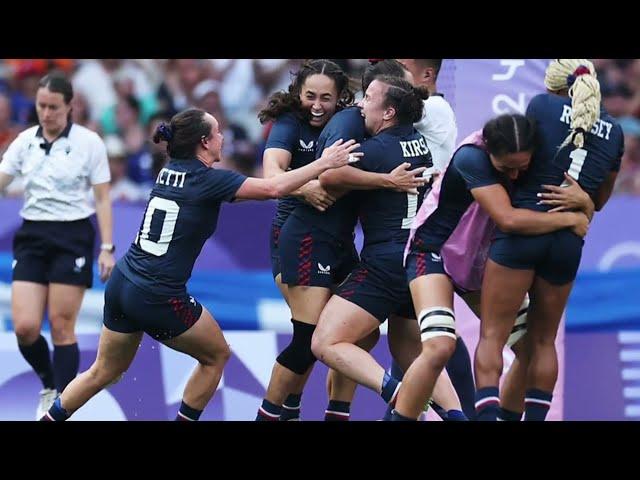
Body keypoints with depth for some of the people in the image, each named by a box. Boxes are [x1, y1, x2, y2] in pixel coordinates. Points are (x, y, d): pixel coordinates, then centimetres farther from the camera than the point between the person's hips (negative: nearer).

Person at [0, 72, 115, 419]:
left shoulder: (88, 142, -4)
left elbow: (102, 198, -2)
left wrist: (107, 248, -7)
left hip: (73, 238, -3)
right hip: (32, 237, 3)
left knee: (62, 328, -4)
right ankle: (49, 387, 22)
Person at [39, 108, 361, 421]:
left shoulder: (171, 172, 11)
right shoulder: (208, 179, -11)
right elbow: (273, 188, -15)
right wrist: (323, 164, -5)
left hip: (120, 287, 7)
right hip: (159, 299, -7)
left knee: (105, 372, 20)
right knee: (216, 355, 15)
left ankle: (49, 419, 20)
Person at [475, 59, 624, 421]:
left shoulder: (543, 105, 0)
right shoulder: (614, 132, 11)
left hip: (522, 227, -4)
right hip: (569, 242, 4)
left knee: (492, 336, -2)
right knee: (543, 340, 19)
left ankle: (487, 414, -16)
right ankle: (535, 416, 17)